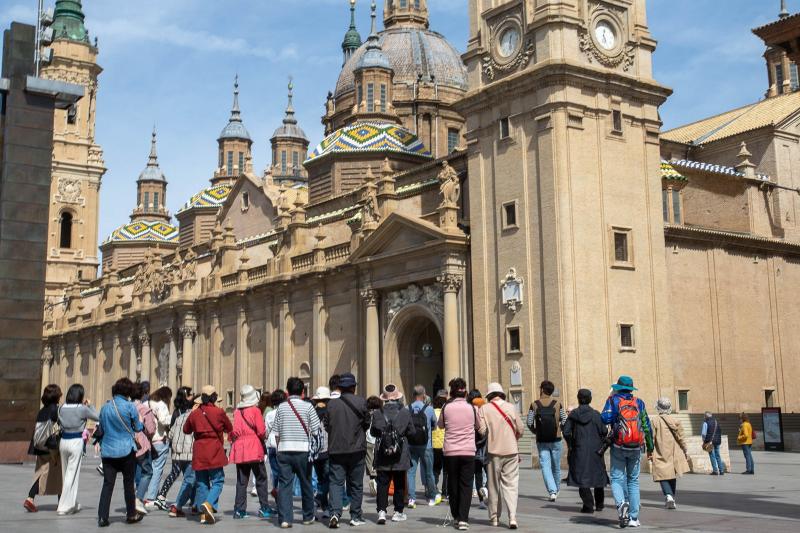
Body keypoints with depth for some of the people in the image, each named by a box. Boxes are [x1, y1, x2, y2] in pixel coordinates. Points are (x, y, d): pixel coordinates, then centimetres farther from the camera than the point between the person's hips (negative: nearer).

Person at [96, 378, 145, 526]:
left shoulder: (105, 407, 3)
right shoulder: (130, 406, -10)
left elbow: (101, 429, 14)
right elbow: (138, 428, -1)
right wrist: (142, 425, 21)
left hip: (107, 451, 3)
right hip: (126, 450, -3)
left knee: (107, 484, 3)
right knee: (128, 483, 10)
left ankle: (102, 517, -3)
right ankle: (131, 514, 20)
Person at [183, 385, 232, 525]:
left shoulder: (195, 413, 2)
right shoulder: (219, 412, -7)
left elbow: (186, 429, 18)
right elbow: (229, 429, 8)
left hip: (199, 453, 4)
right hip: (214, 452, -4)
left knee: (202, 483, 10)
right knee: (217, 481, 2)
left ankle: (203, 514, 9)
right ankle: (208, 504, -22)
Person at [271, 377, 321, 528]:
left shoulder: (281, 407, 3)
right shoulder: (307, 406, -3)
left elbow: (276, 432, 6)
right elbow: (316, 430, -5)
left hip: (284, 450, 1)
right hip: (303, 450, -1)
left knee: (284, 484, 2)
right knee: (305, 484, 12)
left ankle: (284, 519, -6)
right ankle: (308, 517, 23)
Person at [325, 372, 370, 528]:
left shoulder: (331, 404, -3)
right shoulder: (361, 402, -6)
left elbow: (327, 425, 4)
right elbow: (367, 423, 2)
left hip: (336, 449, 1)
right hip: (357, 450, -1)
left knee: (336, 482, 3)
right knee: (356, 484, 10)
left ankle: (335, 512, -14)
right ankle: (355, 516, 15)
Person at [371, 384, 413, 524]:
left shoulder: (377, 414, -6)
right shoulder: (405, 413, -8)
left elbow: (373, 432, 4)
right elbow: (411, 431, 0)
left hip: (382, 456, 0)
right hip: (400, 456, 0)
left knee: (382, 484, 4)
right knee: (399, 484, 11)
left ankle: (381, 511, -5)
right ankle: (398, 512, 15)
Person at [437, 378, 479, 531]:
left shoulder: (446, 407, -3)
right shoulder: (471, 408, -1)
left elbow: (440, 425, 13)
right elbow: (478, 426, 15)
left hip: (450, 452, 0)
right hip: (468, 452, 0)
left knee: (453, 485, 13)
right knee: (466, 485, 1)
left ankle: (456, 517, 18)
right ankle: (463, 519, -8)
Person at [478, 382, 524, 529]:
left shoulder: (484, 409, -5)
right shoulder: (511, 407, 0)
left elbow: (482, 431, -10)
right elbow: (520, 429, 2)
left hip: (493, 451, -1)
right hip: (511, 451, 1)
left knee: (494, 485, 11)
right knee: (511, 484, 3)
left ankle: (495, 517, 18)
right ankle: (512, 517, -10)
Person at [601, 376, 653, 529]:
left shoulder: (614, 400, -1)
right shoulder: (639, 403, 8)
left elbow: (605, 419, -15)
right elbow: (646, 426, 9)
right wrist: (650, 447, 15)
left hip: (618, 447, -3)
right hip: (636, 448, 3)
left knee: (617, 478, 2)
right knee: (633, 481, 11)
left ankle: (621, 503, -27)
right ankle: (633, 518, 7)